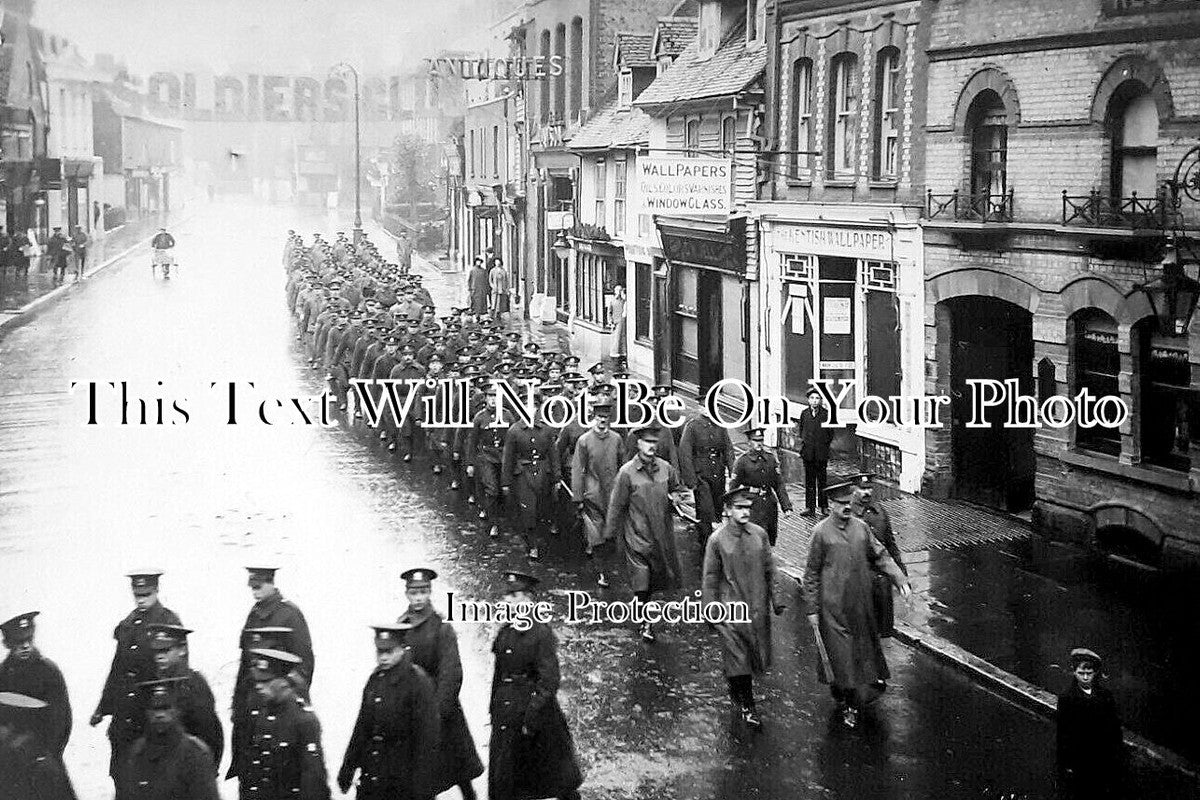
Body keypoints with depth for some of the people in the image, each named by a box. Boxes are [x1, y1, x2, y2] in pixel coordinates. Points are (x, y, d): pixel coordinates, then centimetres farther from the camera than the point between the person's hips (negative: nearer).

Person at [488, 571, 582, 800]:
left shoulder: (541, 633, -14)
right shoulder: (505, 632, 6)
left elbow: (548, 683, -17)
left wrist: (531, 720, -19)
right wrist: (494, 710, 11)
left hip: (535, 712, -6)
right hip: (505, 717, 6)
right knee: (502, 781, 10)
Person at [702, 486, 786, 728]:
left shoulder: (759, 534, -1)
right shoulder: (717, 540, -10)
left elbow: (769, 570, 8)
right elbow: (710, 578, -4)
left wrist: (776, 599, 7)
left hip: (758, 606, 4)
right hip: (731, 606, -4)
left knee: (757, 652, 14)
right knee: (738, 657, -2)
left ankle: (738, 691, 40)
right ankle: (746, 706, 12)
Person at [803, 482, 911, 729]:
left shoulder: (861, 527, 3)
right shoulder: (821, 532, -8)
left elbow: (881, 557, 9)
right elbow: (811, 574, -4)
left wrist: (901, 581, -3)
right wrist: (812, 609, -5)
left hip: (860, 605, 4)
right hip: (833, 607, -4)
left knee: (860, 653, 7)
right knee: (838, 654, -1)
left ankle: (854, 705, 18)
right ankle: (841, 697, 20)